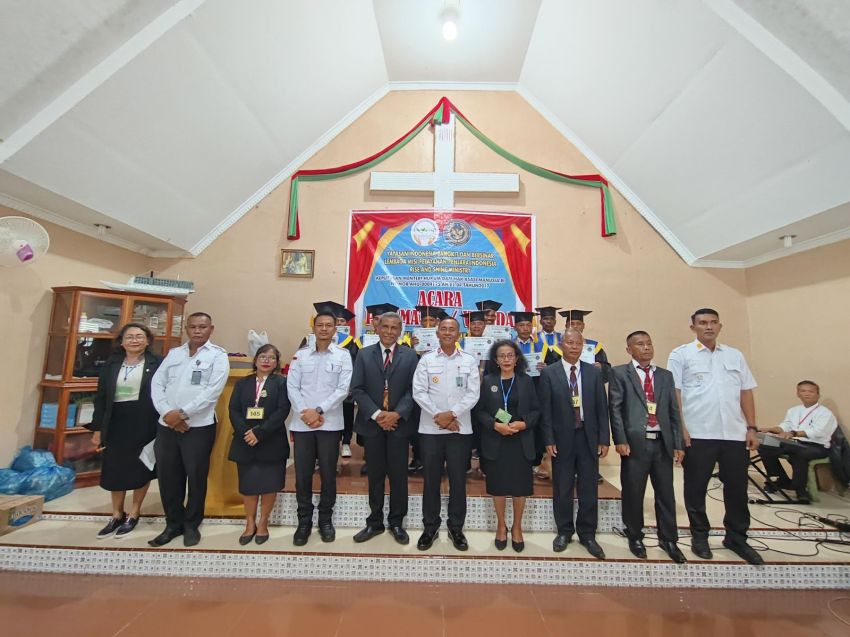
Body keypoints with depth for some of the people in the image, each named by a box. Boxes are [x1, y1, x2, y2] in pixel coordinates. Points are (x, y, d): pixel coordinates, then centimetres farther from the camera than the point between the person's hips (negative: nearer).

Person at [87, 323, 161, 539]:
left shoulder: (157, 363, -6)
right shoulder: (112, 363, 6)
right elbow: (101, 396, 9)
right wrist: (97, 428, 5)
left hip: (144, 422, -4)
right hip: (116, 422, 4)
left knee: (140, 468, 8)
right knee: (115, 468, 12)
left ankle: (133, 514, 25)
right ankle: (117, 515, 30)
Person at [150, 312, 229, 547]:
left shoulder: (218, 355, -4)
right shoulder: (173, 353, 11)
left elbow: (213, 391, -14)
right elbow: (157, 383, 5)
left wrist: (182, 413, -16)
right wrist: (167, 413, -9)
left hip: (199, 427, -4)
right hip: (167, 426, 5)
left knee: (196, 477, 6)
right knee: (167, 476, 13)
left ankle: (191, 524, 26)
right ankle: (173, 523, 32)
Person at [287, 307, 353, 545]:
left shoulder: (343, 355, 1)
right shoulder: (300, 355, 7)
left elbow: (343, 389, -6)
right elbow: (292, 387, 2)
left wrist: (319, 411, -13)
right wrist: (304, 413, -10)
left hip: (330, 423, -1)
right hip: (302, 423, 2)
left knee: (328, 474, 8)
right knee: (302, 474, 9)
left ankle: (325, 520, 27)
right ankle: (304, 521, 26)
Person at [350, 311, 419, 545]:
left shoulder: (410, 356, 2)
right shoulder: (364, 355, 4)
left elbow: (412, 390, -3)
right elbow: (357, 389, -2)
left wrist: (397, 414, -16)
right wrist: (376, 414, -13)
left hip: (399, 423, -1)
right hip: (372, 423, 1)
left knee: (398, 475, 8)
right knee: (375, 475, 12)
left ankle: (396, 523, 25)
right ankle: (375, 522, 28)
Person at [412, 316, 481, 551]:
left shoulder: (469, 361, 3)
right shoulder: (426, 360, 2)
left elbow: (473, 394, -3)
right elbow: (419, 392, -4)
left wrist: (451, 414, -13)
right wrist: (438, 416, -12)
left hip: (460, 429, 0)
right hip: (430, 428, 0)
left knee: (458, 479, 9)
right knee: (431, 479, 10)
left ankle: (456, 528, 27)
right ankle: (430, 527, 27)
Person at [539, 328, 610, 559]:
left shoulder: (594, 373, 3)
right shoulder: (548, 373, -4)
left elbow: (602, 408, 4)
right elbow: (545, 410, -5)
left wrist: (604, 439, -1)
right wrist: (549, 440, -8)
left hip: (589, 438, 2)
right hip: (562, 439, -2)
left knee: (589, 490, 11)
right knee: (562, 489, 11)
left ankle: (587, 535, 29)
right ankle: (564, 531, 29)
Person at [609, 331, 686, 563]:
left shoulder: (665, 375, 13)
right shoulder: (619, 373, 0)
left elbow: (674, 411, 11)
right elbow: (615, 408, -5)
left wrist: (678, 444, 5)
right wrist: (620, 440, -12)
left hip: (662, 442, 4)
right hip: (635, 442, -3)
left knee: (666, 494, 13)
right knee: (633, 494, 8)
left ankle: (668, 540, 30)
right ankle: (635, 537, 26)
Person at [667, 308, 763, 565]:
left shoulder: (735, 355, 12)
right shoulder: (681, 355, -2)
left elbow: (746, 393, 13)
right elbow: (674, 393, -6)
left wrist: (751, 428, 6)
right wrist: (680, 429, -11)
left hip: (735, 433, 4)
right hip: (697, 434, -4)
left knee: (737, 487, 12)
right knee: (696, 487, 8)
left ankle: (736, 538, 30)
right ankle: (699, 536, 25)